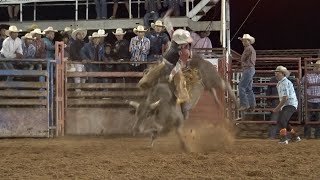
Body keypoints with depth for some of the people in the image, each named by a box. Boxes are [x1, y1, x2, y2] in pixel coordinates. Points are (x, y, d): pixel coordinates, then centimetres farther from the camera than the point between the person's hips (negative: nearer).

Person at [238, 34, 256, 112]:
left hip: (248, 69, -11)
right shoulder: (252, 49, 21)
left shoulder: (248, 48, -12)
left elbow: (243, 59, -9)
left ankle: (244, 104, -16)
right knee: (249, 89, 10)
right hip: (251, 69, 11)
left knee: (241, 87, -13)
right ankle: (252, 106, 9)